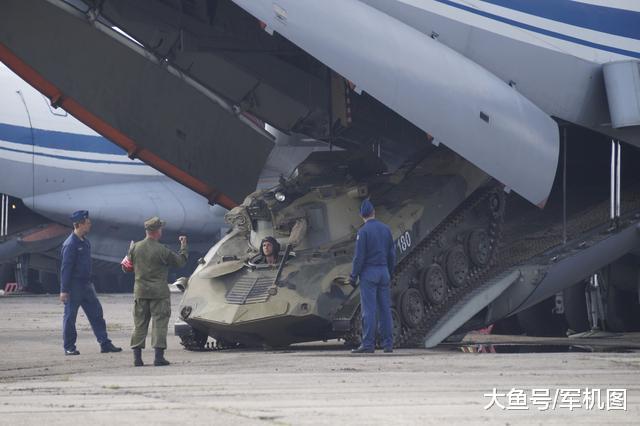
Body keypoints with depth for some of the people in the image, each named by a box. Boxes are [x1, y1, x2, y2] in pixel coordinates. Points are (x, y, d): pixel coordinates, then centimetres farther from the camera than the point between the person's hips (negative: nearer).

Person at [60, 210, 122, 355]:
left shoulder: (85, 242, 12)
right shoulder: (70, 244, -16)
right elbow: (65, 267, -18)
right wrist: (64, 290, -20)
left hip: (86, 284, 9)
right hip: (74, 286, -9)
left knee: (96, 313, 6)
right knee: (70, 316, 0)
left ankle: (105, 343, 8)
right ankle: (69, 347, 8)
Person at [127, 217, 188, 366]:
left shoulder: (135, 247, -2)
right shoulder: (162, 250, -13)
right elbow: (180, 262, -2)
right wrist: (183, 246, 14)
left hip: (140, 291, 4)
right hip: (159, 292, -4)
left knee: (139, 324, 10)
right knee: (159, 323, 1)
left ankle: (137, 357, 8)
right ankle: (159, 356, -3)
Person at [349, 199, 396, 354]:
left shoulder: (363, 231, -11)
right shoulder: (385, 229, 7)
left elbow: (359, 256, -12)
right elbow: (392, 254, 12)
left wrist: (353, 275, -3)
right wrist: (390, 273, 22)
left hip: (368, 272, -6)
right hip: (383, 272, 6)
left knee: (369, 309, -6)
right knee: (385, 309, 8)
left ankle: (368, 344, -8)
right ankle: (388, 344, 9)